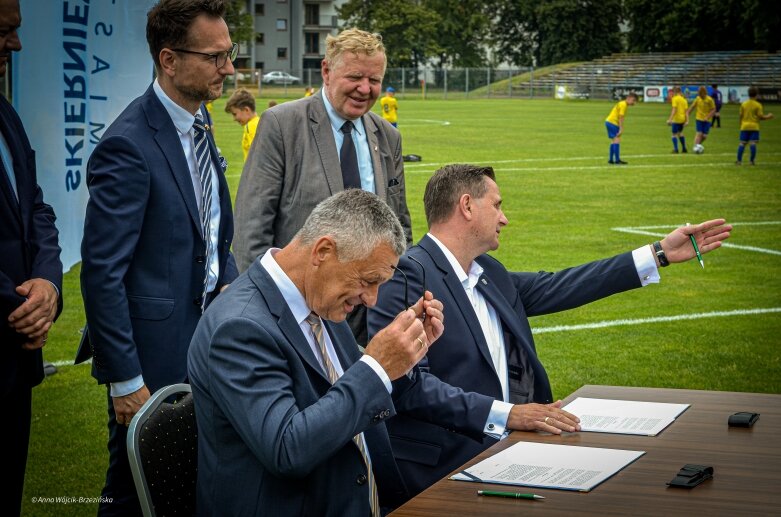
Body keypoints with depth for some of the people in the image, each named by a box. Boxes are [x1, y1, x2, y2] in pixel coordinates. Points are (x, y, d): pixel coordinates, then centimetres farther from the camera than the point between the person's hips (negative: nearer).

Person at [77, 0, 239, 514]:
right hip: (155, 348, -8)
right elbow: (102, 273, -20)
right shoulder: (128, 145, -21)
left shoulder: (197, 121, 7)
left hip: (207, 332, 8)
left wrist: (229, 283, 4)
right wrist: (125, 382, -18)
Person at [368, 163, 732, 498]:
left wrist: (661, 253, 21)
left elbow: (555, 289, 20)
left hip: (498, 441, 8)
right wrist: (506, 414, -27)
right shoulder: (409, 275, -14)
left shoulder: (487, 272, 13)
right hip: (445, 461, -8)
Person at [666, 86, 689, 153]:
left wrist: (670, 119, -21)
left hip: (676, 119, -7)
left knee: (674, 134, 1)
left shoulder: (675, 99, -9)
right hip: (683, 119, 7)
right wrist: (687, 120, 4)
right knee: (680, 133, 23)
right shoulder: (684, 99, 9)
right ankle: (684, 148, 25)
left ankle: (675, 149, -5)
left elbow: (674, 110, -19)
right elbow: (686, 111, 5)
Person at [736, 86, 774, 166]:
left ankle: (739, 160, 2)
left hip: (744, 127, 3)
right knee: (753, 144, -2)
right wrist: (768, 116, 9)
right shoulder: (758, 105, -6)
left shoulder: (743, 104, 3)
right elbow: (761, 116, -8)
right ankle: (752, 160, -3)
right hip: (754, 127, -3)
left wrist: (741, 124, 19)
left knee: (742, 143, 5)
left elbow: (740, 116, 5)